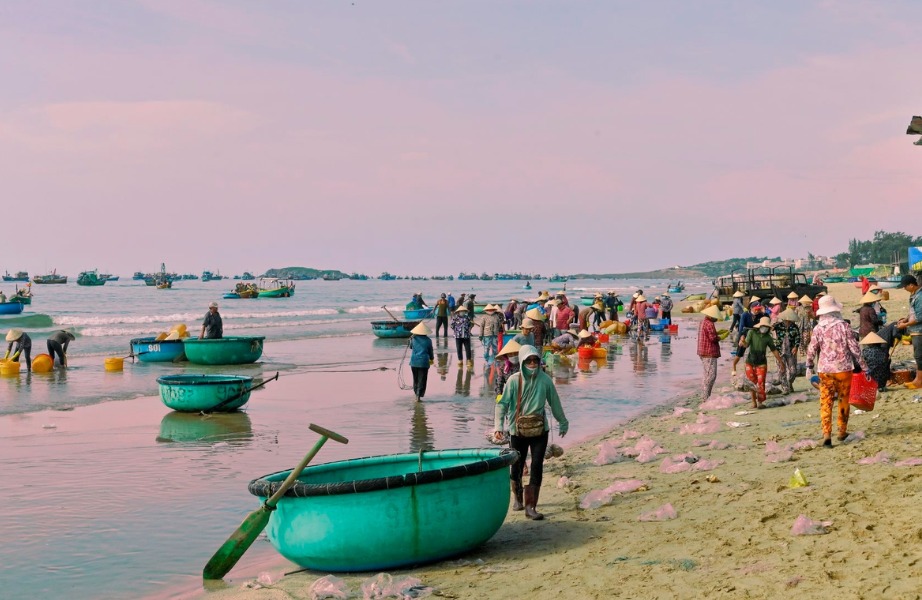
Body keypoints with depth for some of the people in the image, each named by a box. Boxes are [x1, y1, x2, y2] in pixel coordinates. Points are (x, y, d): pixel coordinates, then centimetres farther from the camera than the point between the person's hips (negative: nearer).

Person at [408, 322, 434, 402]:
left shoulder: (413, 338, -2)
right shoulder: (428, 340, -5)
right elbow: (430, 351, 6)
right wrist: (432, 359, 23)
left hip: (414, 361, 2)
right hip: (424, 362, -2)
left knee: (415, 379, 17)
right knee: (422, 380, 1)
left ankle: (416, 394, 25)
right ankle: (419, 396, -6)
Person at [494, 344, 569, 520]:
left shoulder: (545, 380, -3)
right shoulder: (514, 381, -7)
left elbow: (555, 402, 9)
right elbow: (502, 403, -7)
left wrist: (563, 422, 19)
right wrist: (499, 425, -19)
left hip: (540, 431, 1)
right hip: (517, 431, -1)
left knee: (537, 467, -7)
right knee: (516, 466, 8)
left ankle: (530, 507, -3)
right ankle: (517, 498, 35)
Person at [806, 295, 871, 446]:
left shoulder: (818, 328, -3)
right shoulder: (844, 326, -7)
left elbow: (811, 350, 1)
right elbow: (855, 348, -6)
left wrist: (809, 367, 18)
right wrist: (864, 368, 1)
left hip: (825, 370, 1)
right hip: (843, 368, -1)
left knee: (825, 402, 2)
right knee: (843, 400, 16)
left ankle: (826, 434, -10)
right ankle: (842, 431, 25)